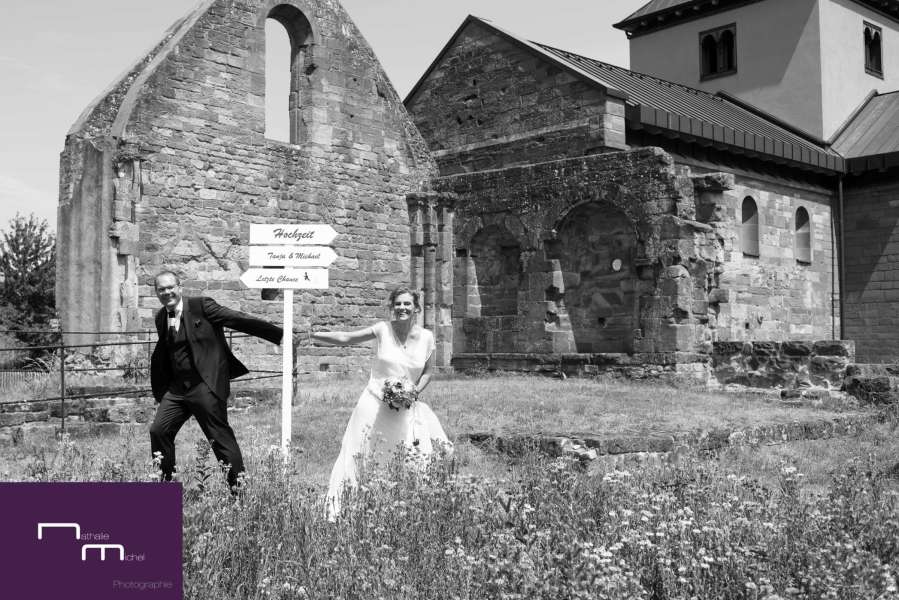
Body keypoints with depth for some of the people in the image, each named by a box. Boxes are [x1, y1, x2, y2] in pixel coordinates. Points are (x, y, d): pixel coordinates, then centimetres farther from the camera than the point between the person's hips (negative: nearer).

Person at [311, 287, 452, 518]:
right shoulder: (382, 330, -7)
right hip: (375, 405, -2)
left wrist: (414, 391, -7)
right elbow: (346, 338, -8)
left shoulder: (426, 337, 0)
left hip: (407, 410, 2)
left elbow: (428, 372, 10)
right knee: (366, 463, 0)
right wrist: (313, 335, -17)